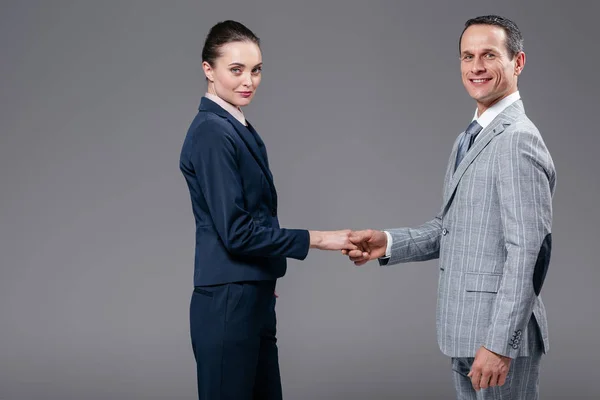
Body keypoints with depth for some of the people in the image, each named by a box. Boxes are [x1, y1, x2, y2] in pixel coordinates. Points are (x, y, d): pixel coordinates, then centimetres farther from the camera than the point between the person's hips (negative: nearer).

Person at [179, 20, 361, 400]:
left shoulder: (241, 128, 12)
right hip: (228, 302, -9)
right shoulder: (212, 132, -15)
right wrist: (317, 239, -15)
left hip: (254, 298, 9)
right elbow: (236, 231, -19)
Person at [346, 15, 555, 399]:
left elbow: (528, 253, -21)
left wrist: (499, 343, -23)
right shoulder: (469, 138, 15)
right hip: (466, 330, 9)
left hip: (501, 332, -9)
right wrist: (388, 243, 0)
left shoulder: (517, 140, -16)